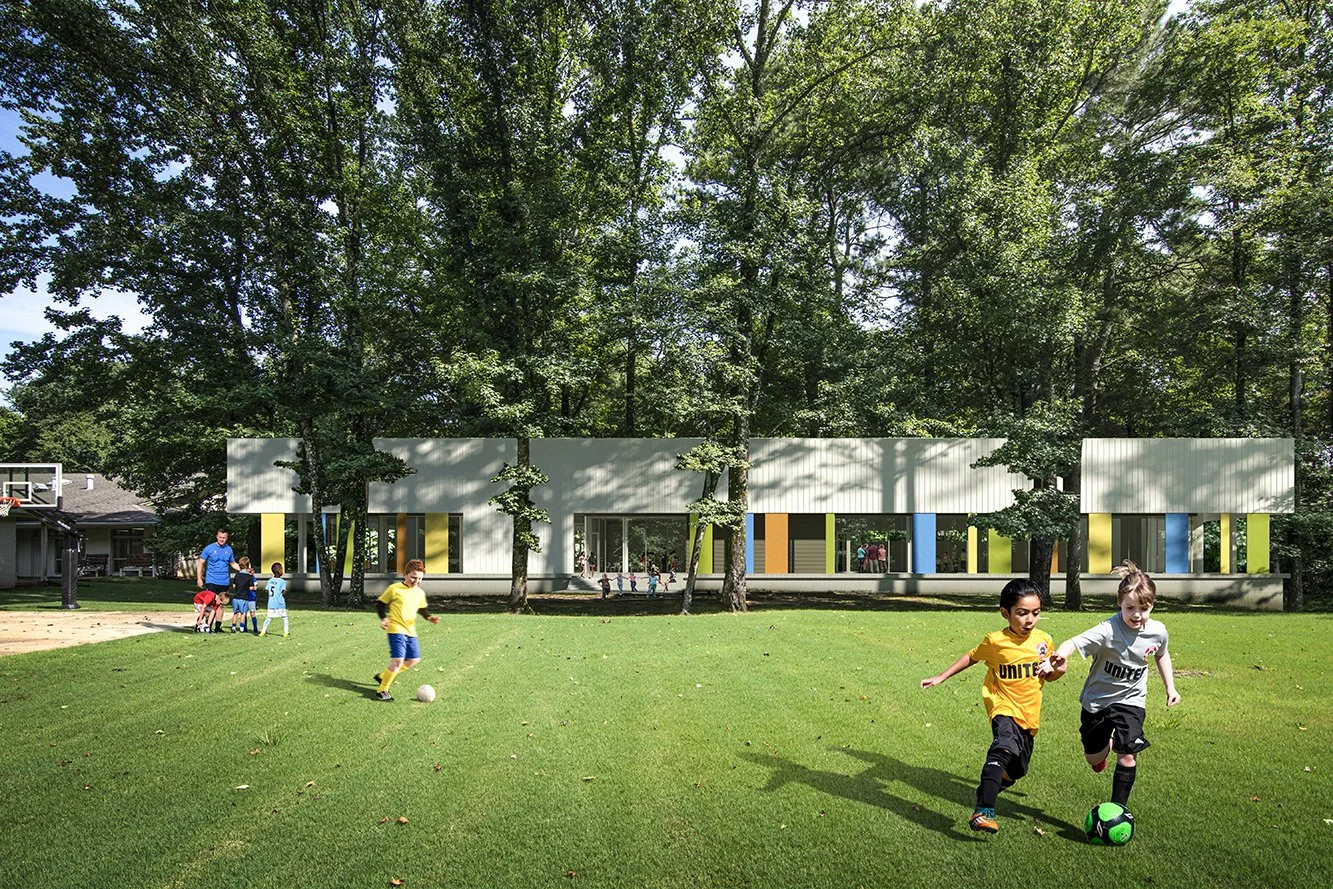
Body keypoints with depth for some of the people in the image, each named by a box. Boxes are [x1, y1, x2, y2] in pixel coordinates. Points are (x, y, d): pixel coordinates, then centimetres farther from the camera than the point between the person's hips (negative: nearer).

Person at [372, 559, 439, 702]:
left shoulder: (420, 593, 9)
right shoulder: (395, 589, -8)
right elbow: (380, 603, 0)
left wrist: (429, 617, 4)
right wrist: (383, 618, -15)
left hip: (410, 631, 7)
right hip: (396, 629, -7)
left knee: (413, 660, 10)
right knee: (398, 660, -17)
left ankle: (382, 676, 26)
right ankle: (382, 691, -1)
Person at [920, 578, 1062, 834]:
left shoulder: (1044, 640, 0)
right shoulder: (995, 642, -11)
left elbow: (1052, 675, 16)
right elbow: (971, 657, 7)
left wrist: (1052, 669, -8)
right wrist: (941, 677, 5)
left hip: (1029, 715, 5)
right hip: (1004, 707, -5)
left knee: (1016, 770, 16)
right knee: (1005, 747, -34)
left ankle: (985, 791, 48)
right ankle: (984, 811, -37)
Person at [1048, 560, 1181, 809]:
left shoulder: (1158, 631, -12)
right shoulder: (1109, 630, -29)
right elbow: (1076, 641, -44)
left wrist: (1170, 687, 13)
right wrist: (1062, 652, -66)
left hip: (1130, 700, 2)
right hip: (1097, 699, -2)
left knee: (1128, 755, -12)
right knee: (1093, 757, 13)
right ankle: (1106, 744, 51)